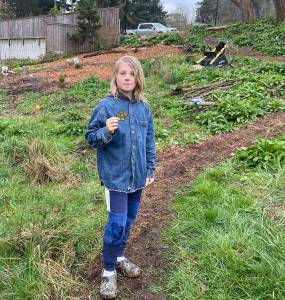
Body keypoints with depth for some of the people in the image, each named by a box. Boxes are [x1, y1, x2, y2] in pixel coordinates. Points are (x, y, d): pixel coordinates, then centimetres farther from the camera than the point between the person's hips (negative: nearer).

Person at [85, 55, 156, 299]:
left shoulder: (144, 107, 1)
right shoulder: (106, 106, -13)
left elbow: (150, 142, 9)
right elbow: (90, 137, -7)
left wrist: (151, 170, 9)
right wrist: (106, 131, -27)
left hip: (138, 175, 5)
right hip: (116, 175, -5)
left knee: (129, 219, 17)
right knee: (117, 223, -4)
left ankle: (119, 257, 39)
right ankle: (109, 271, 15)